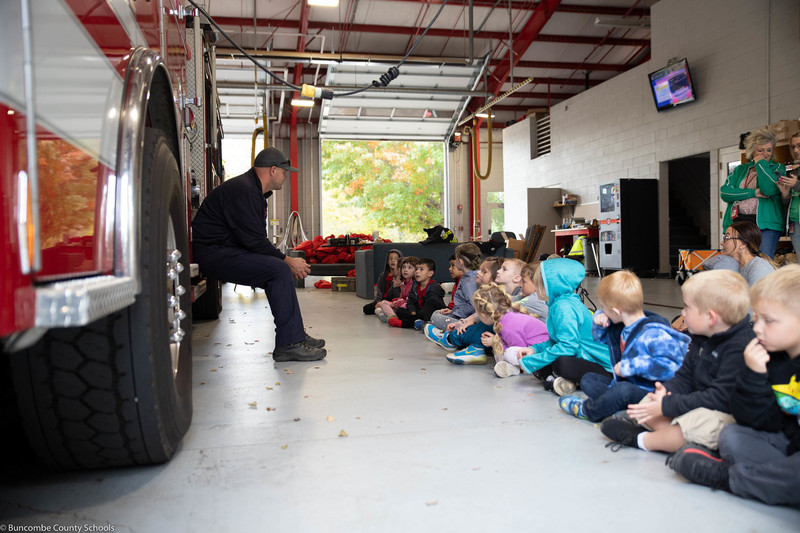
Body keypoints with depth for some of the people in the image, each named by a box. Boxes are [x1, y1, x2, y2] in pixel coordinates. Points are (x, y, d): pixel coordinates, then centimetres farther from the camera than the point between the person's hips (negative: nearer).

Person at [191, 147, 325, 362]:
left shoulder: (255, 191, 16)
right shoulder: (242, 190, -18)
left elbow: (257, 238, 16)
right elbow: (254, 241, -23)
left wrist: (287, 261, 5)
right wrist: (288, 261, -14)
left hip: (227, 250, 11)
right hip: (215, 254, -11)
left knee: (282, 268, 6)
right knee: (279, 270, -21)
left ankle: (296, 335, 8)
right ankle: (287, 345, -18)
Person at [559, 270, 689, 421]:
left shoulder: (654, 333, -24)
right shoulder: (619, 325, 6)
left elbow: (670, 366, -36)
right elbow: (601, 337, 27)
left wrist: (631, 366, -32)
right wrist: (599, 321, 4)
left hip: (649, 393, -10)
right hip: (624, 382, 10)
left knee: (622, 389, -36)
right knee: (588, 379, 10)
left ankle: (585, 410, -10)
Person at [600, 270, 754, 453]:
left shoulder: (741, 347, -23)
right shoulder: (701, 339, 7)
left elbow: (720, 397, -27)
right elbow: (684, 377, 12)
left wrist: (667, 405, -25)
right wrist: (667, 391, -13)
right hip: (698, 404, 9)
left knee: (699, 425, -38)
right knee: (648, 403, 1)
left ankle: (640, 440, -14)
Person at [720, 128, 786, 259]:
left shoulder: (778, 168, 12)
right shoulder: (740, 170, 19)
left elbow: (770, 189, -10)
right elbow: (724, 192, 4)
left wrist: (761, 163, 0)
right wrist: (753, 193, -6)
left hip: (766, 224, -2)